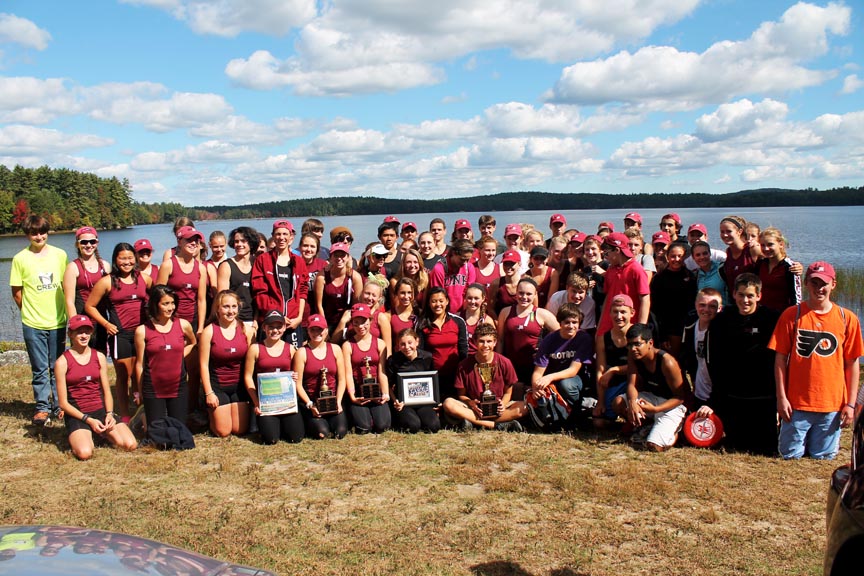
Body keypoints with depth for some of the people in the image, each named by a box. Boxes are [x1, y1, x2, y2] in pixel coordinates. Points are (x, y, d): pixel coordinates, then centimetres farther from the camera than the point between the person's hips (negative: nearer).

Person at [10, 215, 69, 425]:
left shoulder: (60, 255, 2)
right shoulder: (20, 258, -3)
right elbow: (16, 292, 2)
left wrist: (64, 311, 5)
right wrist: (30, 311, 3)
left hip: (58, 322, 1)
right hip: (33, 324, -1)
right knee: (40, 369, 5)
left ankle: (60, 405, 22)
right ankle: (42, 407, 17)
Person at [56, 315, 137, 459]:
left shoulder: (99, 357, 7)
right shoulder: (62, 362, -5)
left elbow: (107, 391, 9)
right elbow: (63, 403, -5)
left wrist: (109, 414, -9)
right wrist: (88, 420, -15)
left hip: (101, 410, 3)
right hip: (77, 414, -3)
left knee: (131, 445, -16)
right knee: (84, 453, -30)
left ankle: (103, 434, 14)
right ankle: (77, 437, 6)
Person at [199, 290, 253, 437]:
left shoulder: (246, 329, -3)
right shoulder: (209, 331, -10)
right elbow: (204, 365, -8)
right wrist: (208, 393, -10)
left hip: (240, 385, 2)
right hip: (217, 386, -2)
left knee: (240, 430, 6)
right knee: (223, 432, 0)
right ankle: (212, 415, 31)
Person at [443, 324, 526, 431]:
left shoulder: (504, 363, -3)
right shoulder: (464, 365, -3)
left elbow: (508, 392, 5)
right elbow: (461, 395, 2)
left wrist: (503, 404, -17)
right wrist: (471, 403, -20)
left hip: (497, 409, 0)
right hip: (474, 408, 0)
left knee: (523, 407, -28)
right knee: (448, 403, -30)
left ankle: (474, 423, -31)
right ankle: (498, 425, -32)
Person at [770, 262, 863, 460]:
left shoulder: (847, 319, 2)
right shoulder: (791, 315, -2)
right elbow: (780, 358, -1)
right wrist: (781, 397, -6)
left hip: (832, 404, 1)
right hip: (797, 403, -1)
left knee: (824, 456, 8)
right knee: (790, 455, 3)